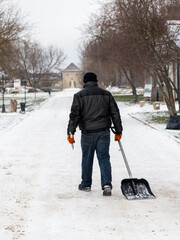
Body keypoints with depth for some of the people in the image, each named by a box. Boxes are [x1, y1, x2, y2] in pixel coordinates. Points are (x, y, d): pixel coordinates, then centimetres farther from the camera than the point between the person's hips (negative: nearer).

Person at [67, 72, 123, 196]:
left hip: (88, 132, -2)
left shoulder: (79, 95, 0)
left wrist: (71, 132, -5)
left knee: (87, 159, 11)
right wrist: (118, 131, 15)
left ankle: (86, 184, 23)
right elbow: (115, 114, 10)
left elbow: (74, 115, -6)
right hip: (104, 132, 2)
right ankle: (107, 185, -11)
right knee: (104, 158, 2)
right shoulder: (107, 94, 9)